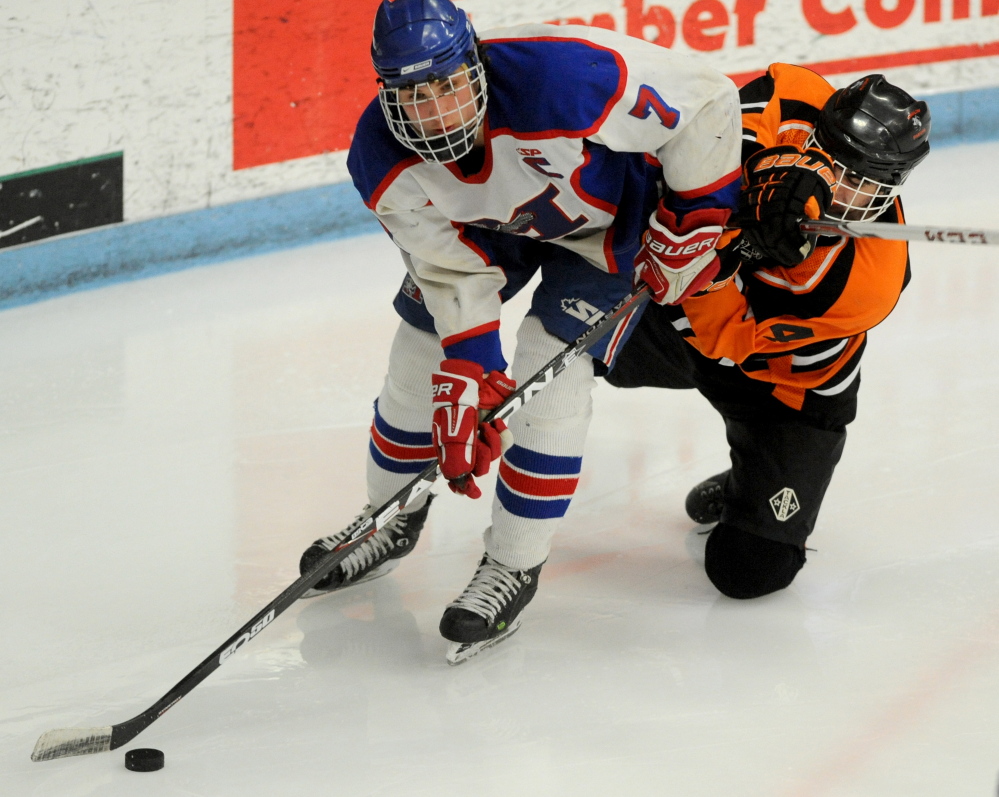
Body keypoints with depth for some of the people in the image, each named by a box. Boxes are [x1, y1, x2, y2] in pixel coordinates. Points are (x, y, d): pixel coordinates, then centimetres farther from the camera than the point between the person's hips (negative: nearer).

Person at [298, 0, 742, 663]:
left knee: (550, 368, -17)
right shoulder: (383, 162, -27)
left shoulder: (562, 77, -44)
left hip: (610, 215, -4)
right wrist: (467, 383, -26)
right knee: (423, 345, 4)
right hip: (491, 219, 4)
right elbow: (456, 271, -18)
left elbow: (706, 100, -32)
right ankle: (392, 519, 31)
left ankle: (515, 566, -2)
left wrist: (694, 219, -22)